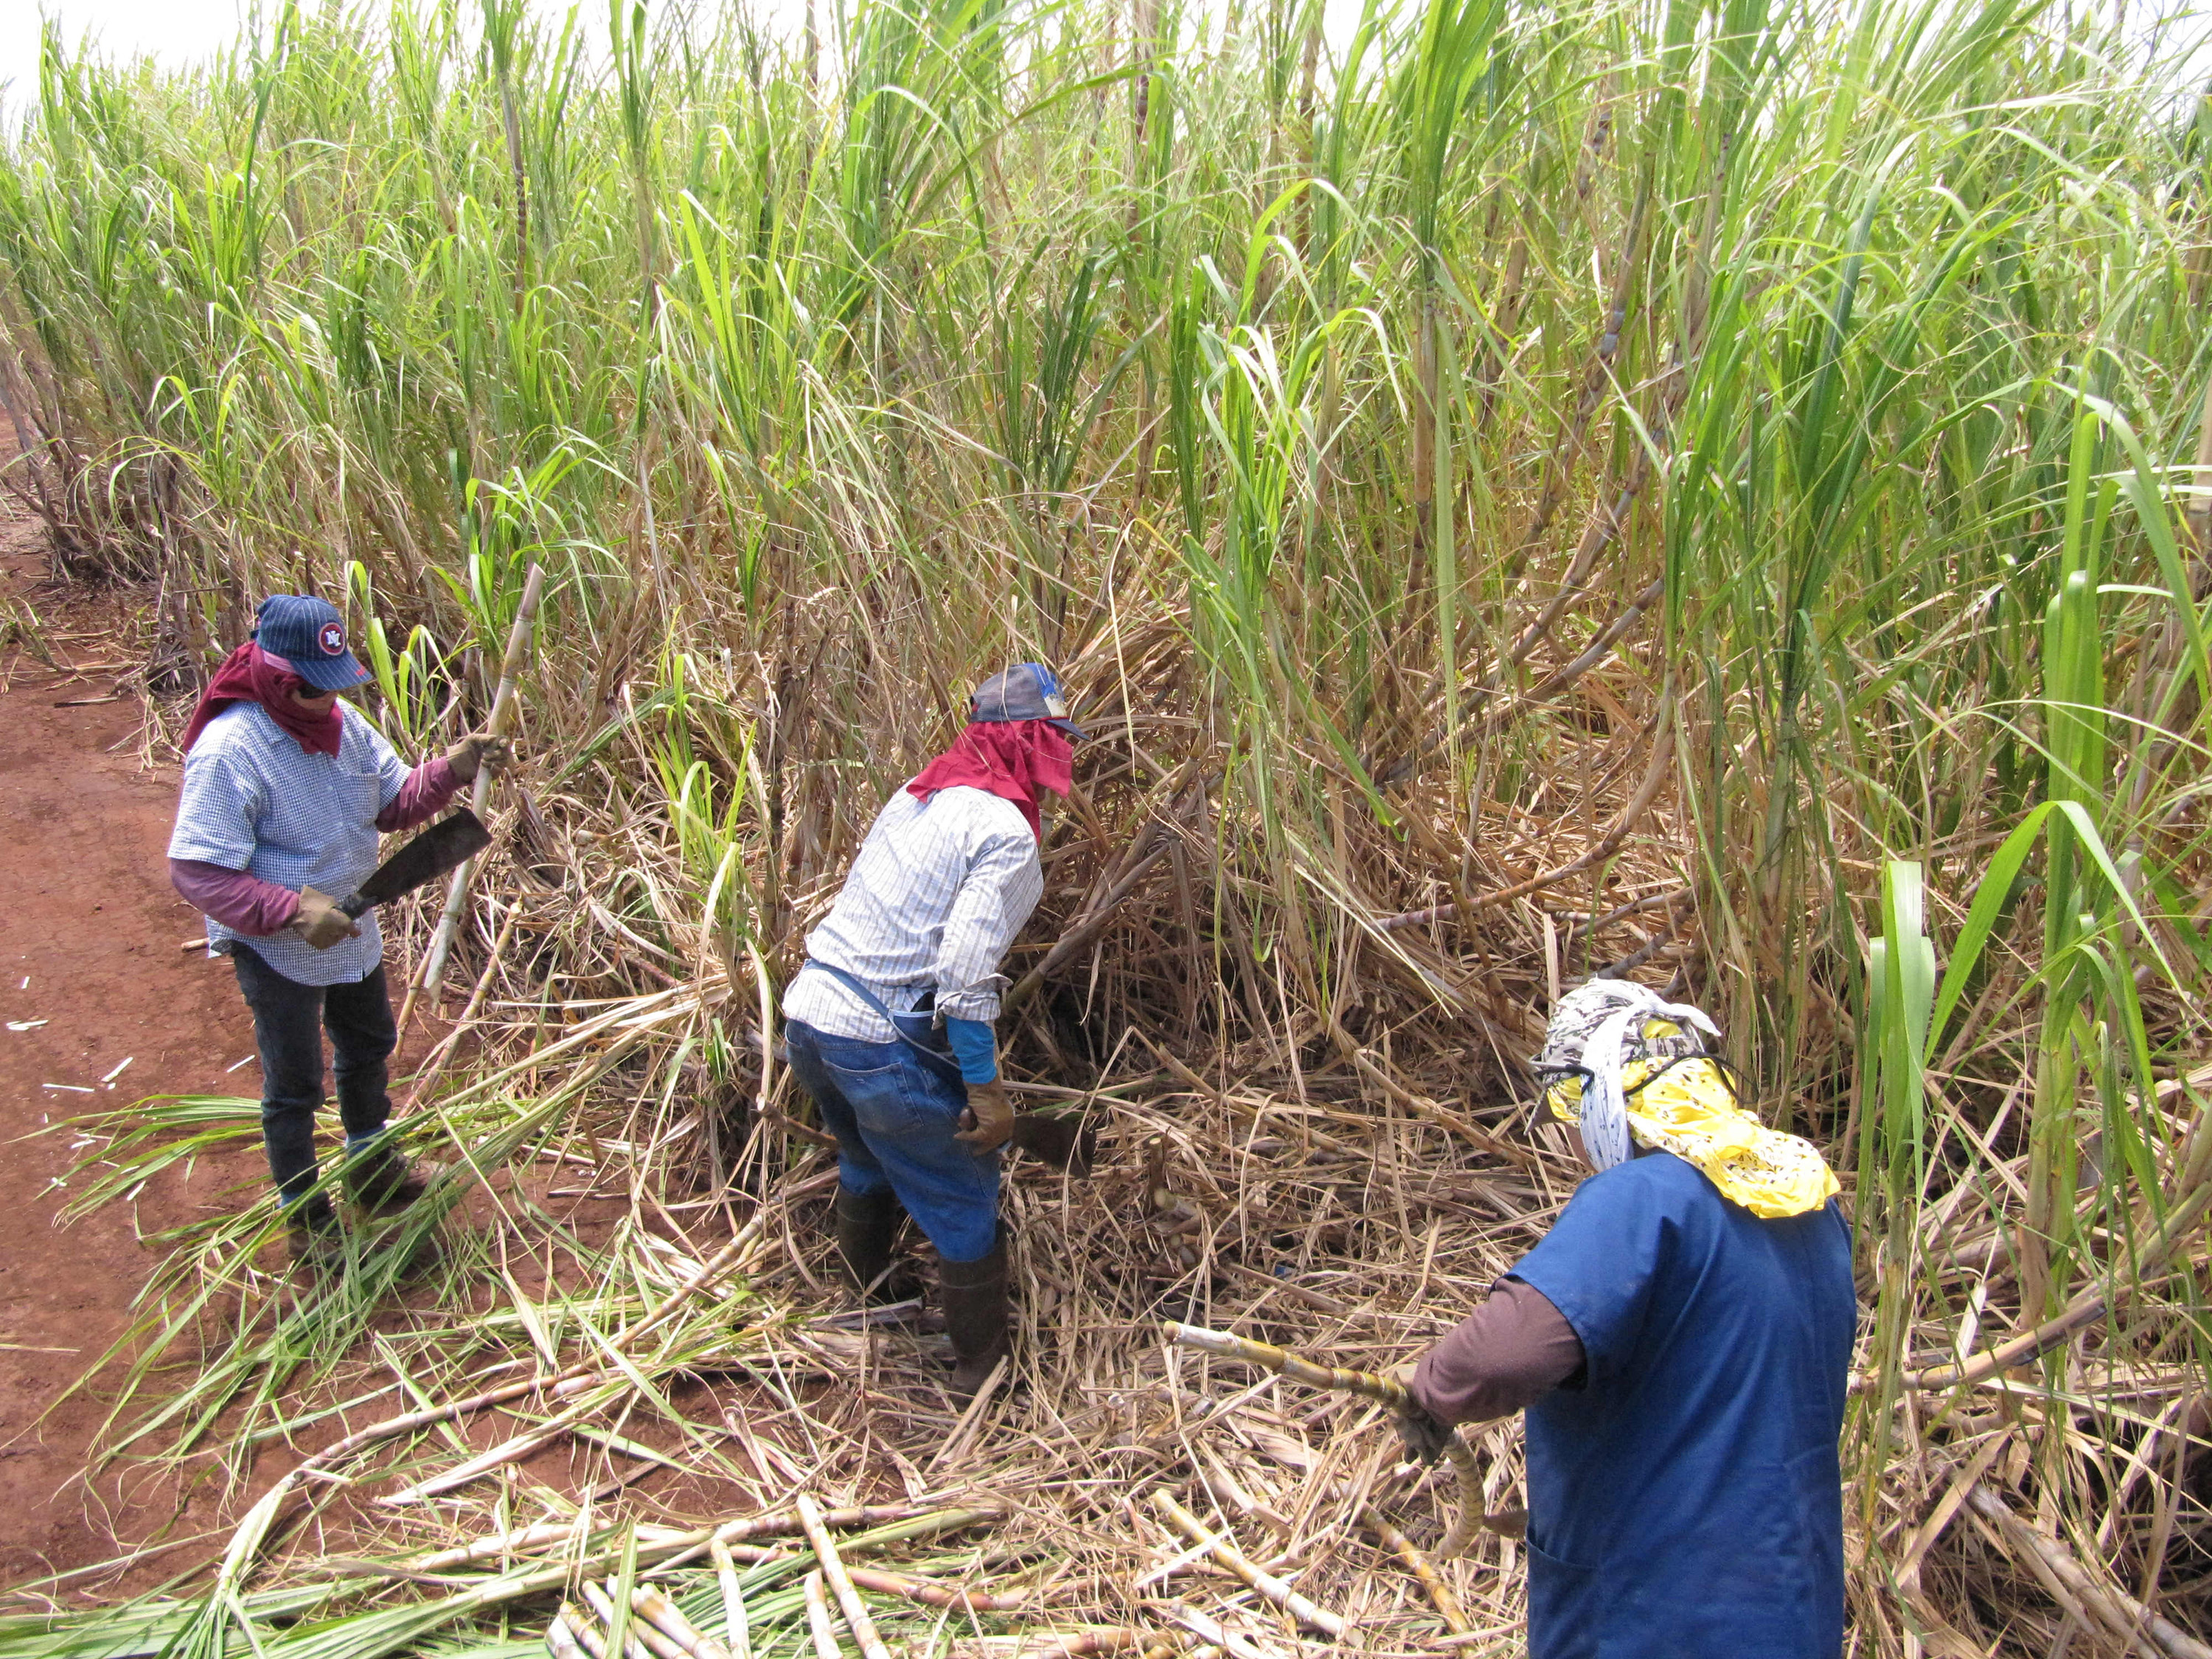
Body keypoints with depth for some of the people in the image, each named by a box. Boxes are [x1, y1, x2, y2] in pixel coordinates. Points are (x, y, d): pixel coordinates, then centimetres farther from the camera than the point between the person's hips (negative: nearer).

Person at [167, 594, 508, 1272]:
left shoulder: (341, 721, -6)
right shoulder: (230, 751, -28)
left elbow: (394, 804, 3)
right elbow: (196, 873, -28)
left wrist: (452, 769, -16)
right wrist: (293, 910, -39)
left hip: (354, 935, 8)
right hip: (277, 953, -7)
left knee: (369, 1048, 27)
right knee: (295, 1085, 10)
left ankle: (372, 1165, 53)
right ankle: (304, 1216, 32)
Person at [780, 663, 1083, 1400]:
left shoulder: (917, 794, 11)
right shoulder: (1006, 829, -14)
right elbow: (964, 971, -21)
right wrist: (985, 1088, -15)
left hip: (807, 1015, 9)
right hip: (885, 1043, -9)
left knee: (868, 1164, 32)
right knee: (963, 1204, 11)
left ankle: (867, 1311, 54)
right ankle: (982, 1368, 26)